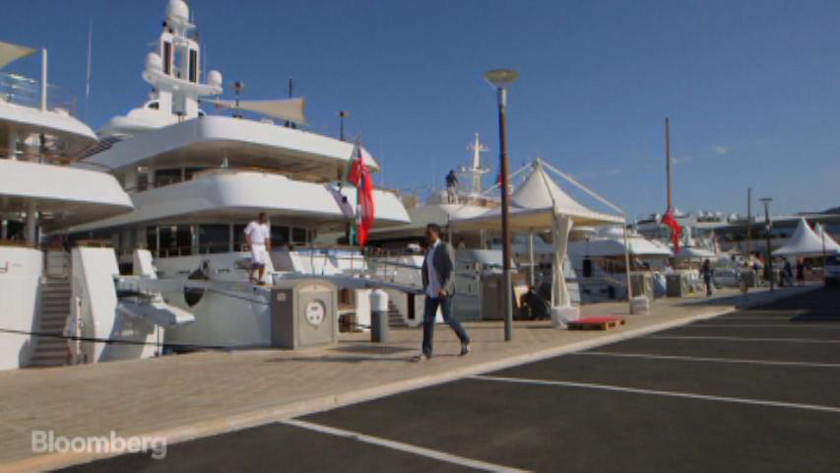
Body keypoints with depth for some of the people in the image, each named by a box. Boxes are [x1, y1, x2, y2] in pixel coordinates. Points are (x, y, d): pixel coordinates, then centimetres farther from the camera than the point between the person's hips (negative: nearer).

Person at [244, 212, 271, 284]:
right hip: (254, 246, -5)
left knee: (262, 264, -1)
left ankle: (260, 280, 7)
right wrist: (250, 245, -10)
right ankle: (251, 274, 7)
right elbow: (247, 234, -3)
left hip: (262, 246, 5)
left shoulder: (266, 227, 11)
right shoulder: (252, 224, -4)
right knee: (256, 262, -18)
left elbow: (267, 238, 13)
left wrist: (268, 247, 3)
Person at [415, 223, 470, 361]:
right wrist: (426, 287, 13)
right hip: (432, 290, 7)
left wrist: (444, 288, -27)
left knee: (448, 318, -1)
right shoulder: (429, 250, 12)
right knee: (428, 319, -1)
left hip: (444, 290, -7)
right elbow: (425, 269, 21)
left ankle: (465, 340, 23)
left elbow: (451, 270, -19)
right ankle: (426, 352, 1)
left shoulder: (446, 248, -13)